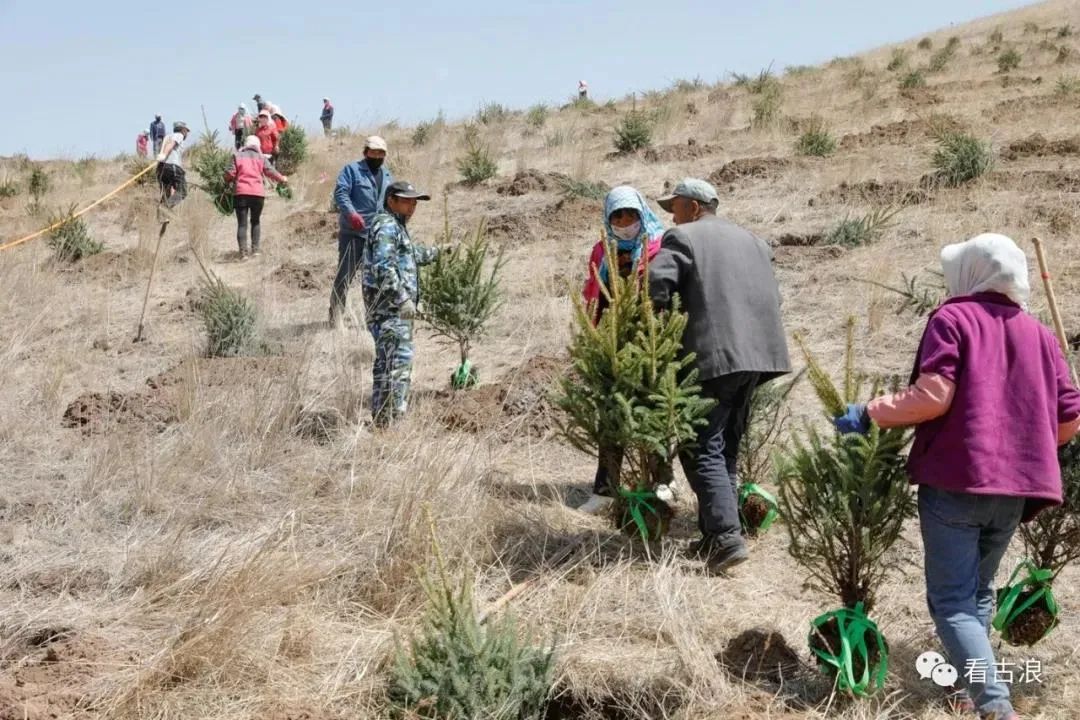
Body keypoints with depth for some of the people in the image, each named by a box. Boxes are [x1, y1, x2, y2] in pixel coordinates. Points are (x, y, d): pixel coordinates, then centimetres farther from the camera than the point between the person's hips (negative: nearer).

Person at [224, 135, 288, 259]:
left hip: (242, 193, -1)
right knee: (255, 221, 18)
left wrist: (228, 180, 22)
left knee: (242, 224, 0)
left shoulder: (237, 156, 8)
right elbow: (271, 172, 3)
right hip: (258, 193, 1)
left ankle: (243, 252, -10)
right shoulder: (261, 158, 10)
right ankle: (255, 249, 9)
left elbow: (230, 174, 1)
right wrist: (282, 178, 19)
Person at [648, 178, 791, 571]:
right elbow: (773, 297, 20)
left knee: (703, 451, -5)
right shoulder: (752, 240, 22)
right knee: (726, 448, 16)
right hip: (756, 353, 8)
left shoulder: (682, 238, 0)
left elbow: (656, 288, -13)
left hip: (713, 356, -7)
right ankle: (716, 534, 18)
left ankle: (727, 537, -15)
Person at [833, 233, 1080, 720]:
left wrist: (870, 414, -5)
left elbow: (933, 396, -16)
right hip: (1016, 487, 6)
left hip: (957, 479, -6)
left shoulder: (953, 318, -3)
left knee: (952, 602, -5)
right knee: (977, 592, 21)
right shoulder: (1040, 335, 13)